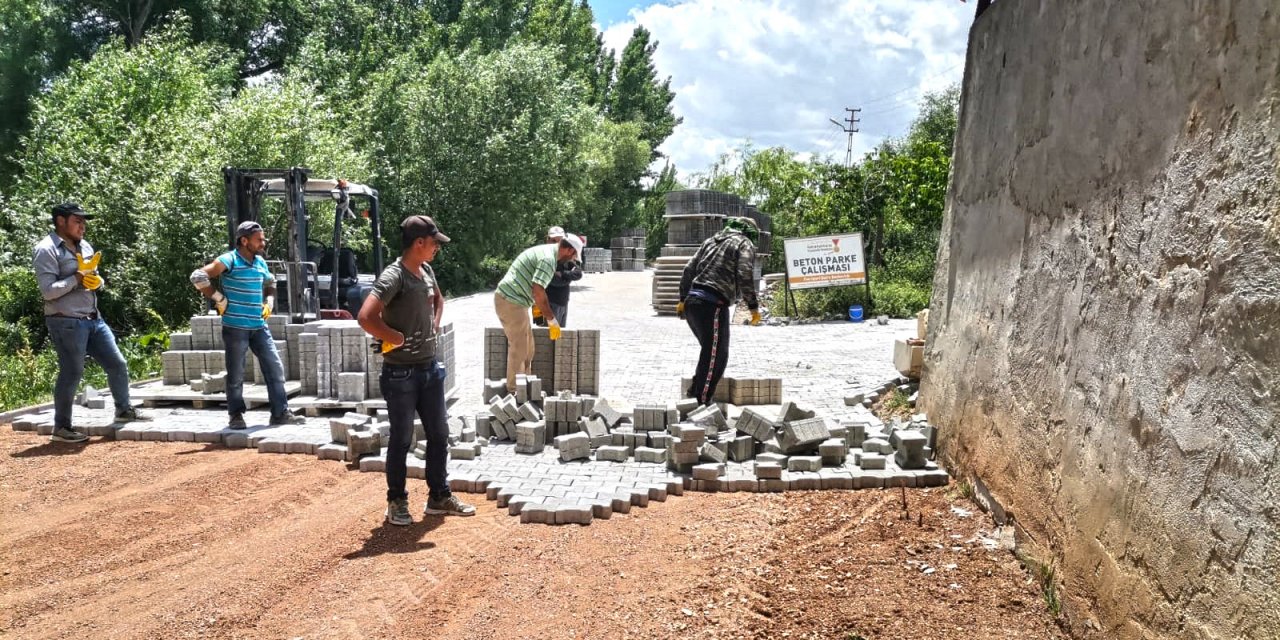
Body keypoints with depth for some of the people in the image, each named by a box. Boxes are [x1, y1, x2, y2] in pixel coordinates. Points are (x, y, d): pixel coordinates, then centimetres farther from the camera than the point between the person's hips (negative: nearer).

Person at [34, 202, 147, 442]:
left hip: (93, 319, 8)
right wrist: (79, 276, -14)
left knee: (118, 364, 11)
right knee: (72, 373, -2)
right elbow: (49, 290, -19)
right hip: (66, 323, -8)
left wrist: (97, 281, -5)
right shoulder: (46, 250, -10)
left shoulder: (85, 246, 14)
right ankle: (61, 427, 11)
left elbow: (97, 281, 18)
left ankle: (124, 410, 27)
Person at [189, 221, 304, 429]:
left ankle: (281, 413, 10)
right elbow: (198, 276, -16)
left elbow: (270, 283, 30)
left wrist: (269, 302, 14)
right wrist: (219, 299, -13)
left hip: (259, 326, 6)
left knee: (275, 367, 3)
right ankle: (236, 415, 17)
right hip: (235, 328, -6)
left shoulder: (260, 263, 10)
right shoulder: (229, 261, -10)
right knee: (236, 375, 3)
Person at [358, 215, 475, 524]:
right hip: (401, 373, -8)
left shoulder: (427, 271, 6)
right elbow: (366, 318, -32)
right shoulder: (394, 276, -19)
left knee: (439, 434, 14)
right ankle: (397, 502, 21)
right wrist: (396, 338, -19)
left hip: (430, 368, 8)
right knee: (402, 440, 5)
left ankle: (439, 497, 27)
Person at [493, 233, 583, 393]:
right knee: (519, 348, -3)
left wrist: (537, 307, 30)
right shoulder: (549, 259, -18)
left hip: (506, 299, 10)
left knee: (527, 347, 16)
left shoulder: (544, 251, 14)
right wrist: (551, 319, -16)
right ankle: (514, 390, 5)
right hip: (511, 303, -10)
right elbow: (538, 292, -25)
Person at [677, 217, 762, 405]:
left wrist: (683, 299, 21)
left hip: (692, 301, 8)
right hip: (713, 305, -8)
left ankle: (694, 392, 25)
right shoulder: (745, 244, 4)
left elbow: (689, 270, 19)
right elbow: (745, 276, -11)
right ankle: (701, 403, -3)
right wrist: (753, 306, -6)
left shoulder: (711, 240, 24)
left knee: (710, 351, 21)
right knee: (716, 356, -2)